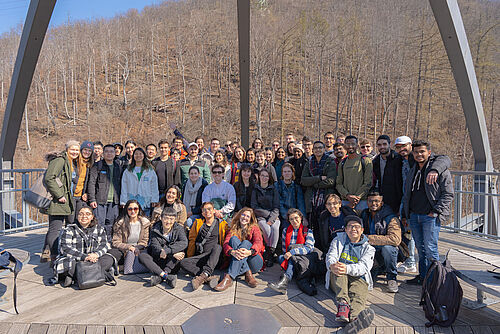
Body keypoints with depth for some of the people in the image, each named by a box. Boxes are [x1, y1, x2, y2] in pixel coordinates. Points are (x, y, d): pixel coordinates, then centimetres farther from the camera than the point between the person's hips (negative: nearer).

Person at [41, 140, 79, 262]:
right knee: (55, 229, -7)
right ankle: (53, 257, -2)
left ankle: (46, 254, 25)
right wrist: (59, 195, -20)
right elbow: (49, 178, -22)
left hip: (66, 201, 10)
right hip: (57, 202, -10)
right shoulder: (60, 160, -12)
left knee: (53, 229, 15)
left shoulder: (72, 163, 18)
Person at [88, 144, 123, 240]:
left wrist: (121, 200, 10)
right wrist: (92, 199, -11)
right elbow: (91, 183, -4)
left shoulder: (118, 167, 13)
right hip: (100, 200, -4)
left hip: (114, 201, 4)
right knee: (99, 224, -3)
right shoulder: (97, 166, 1)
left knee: (111, 225, 8)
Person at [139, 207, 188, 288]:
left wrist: (166, 250, -35)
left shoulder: (179, 229, -4)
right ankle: (166, 276, -37)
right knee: (142, 255, -24)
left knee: (181, 251, -28)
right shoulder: (155, 229, -4)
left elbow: (184, 242, -24)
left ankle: (159, 276, -31)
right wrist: (173, 253, -31)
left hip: (172, 263, -1)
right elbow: (155, 247, -17)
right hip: (157, 261, 1)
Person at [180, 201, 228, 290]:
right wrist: (190, 258, 15)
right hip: (200, 256, 3)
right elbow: (192, 240, 20)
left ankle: (205, 274, -48)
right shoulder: (198, 223, 18)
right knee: (183, 262, -25)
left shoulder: (222, 224, 12)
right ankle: (209, 278, -40)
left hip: (214, 257, -2)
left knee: (217, 246, -34)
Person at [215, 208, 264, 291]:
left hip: (254, 264, -1)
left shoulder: (254, 228, 12)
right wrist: (232, 252, -29)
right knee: (234, 239, -20)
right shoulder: (232, 230, 17)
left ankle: (229, 277, -43)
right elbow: (225, 244, -3)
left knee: (246, 242, -28)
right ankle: (248, 274, -31)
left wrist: (250, 252, -34)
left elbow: (258, 242, -9)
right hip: (237, 261, 1)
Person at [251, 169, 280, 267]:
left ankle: (270, 253, -22)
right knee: (266, 229, -31)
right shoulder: (255, 190, 9)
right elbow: (254, 207, 1)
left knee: (275, 228, -31)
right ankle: (272, 252, -18)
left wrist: (271, 219, -13)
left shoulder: (274, 189, 9)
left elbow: (276, 207, 3)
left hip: (274, 216, 0)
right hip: (260, 216, 0)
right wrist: (268, 214, -10)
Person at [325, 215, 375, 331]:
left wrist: (347, 269, -34)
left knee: (358, 296, -33)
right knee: (337, 270, -32)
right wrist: (332, 265, -28)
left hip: (358, 278, -1)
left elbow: (364, 266, -11)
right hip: (338, 280, 1)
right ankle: (343, 303, -50)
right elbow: (330, 256, -1)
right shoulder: (338, 240, 16)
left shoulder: (368, 248, 9)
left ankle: (352, 316, -63)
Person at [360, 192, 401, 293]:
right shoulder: (364, 215, 5)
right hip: (370, 253, 4)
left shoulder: (391, 218, -13)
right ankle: (379, 269, 17)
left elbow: (396, 239, -27)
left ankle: (392, 278, -9)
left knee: (387, 248, -36)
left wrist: (370, 238, -26)